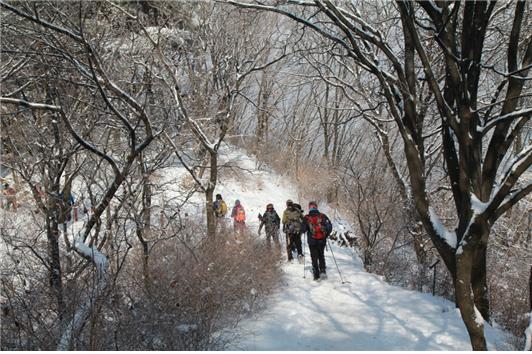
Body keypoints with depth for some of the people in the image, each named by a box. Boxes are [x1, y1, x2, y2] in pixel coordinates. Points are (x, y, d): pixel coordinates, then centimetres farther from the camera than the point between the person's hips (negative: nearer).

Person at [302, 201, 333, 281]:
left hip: (312, 241, -1)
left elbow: (303, 229, -7)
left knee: (314, 257, 9)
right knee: (321, 256, 21)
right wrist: (326, 235, 8)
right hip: (322, 240, 1)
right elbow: (329, 226, -7)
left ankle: (316, 274, 8)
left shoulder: (307, 218, -8)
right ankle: (322, 270, 9)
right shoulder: (322, 216, -5)